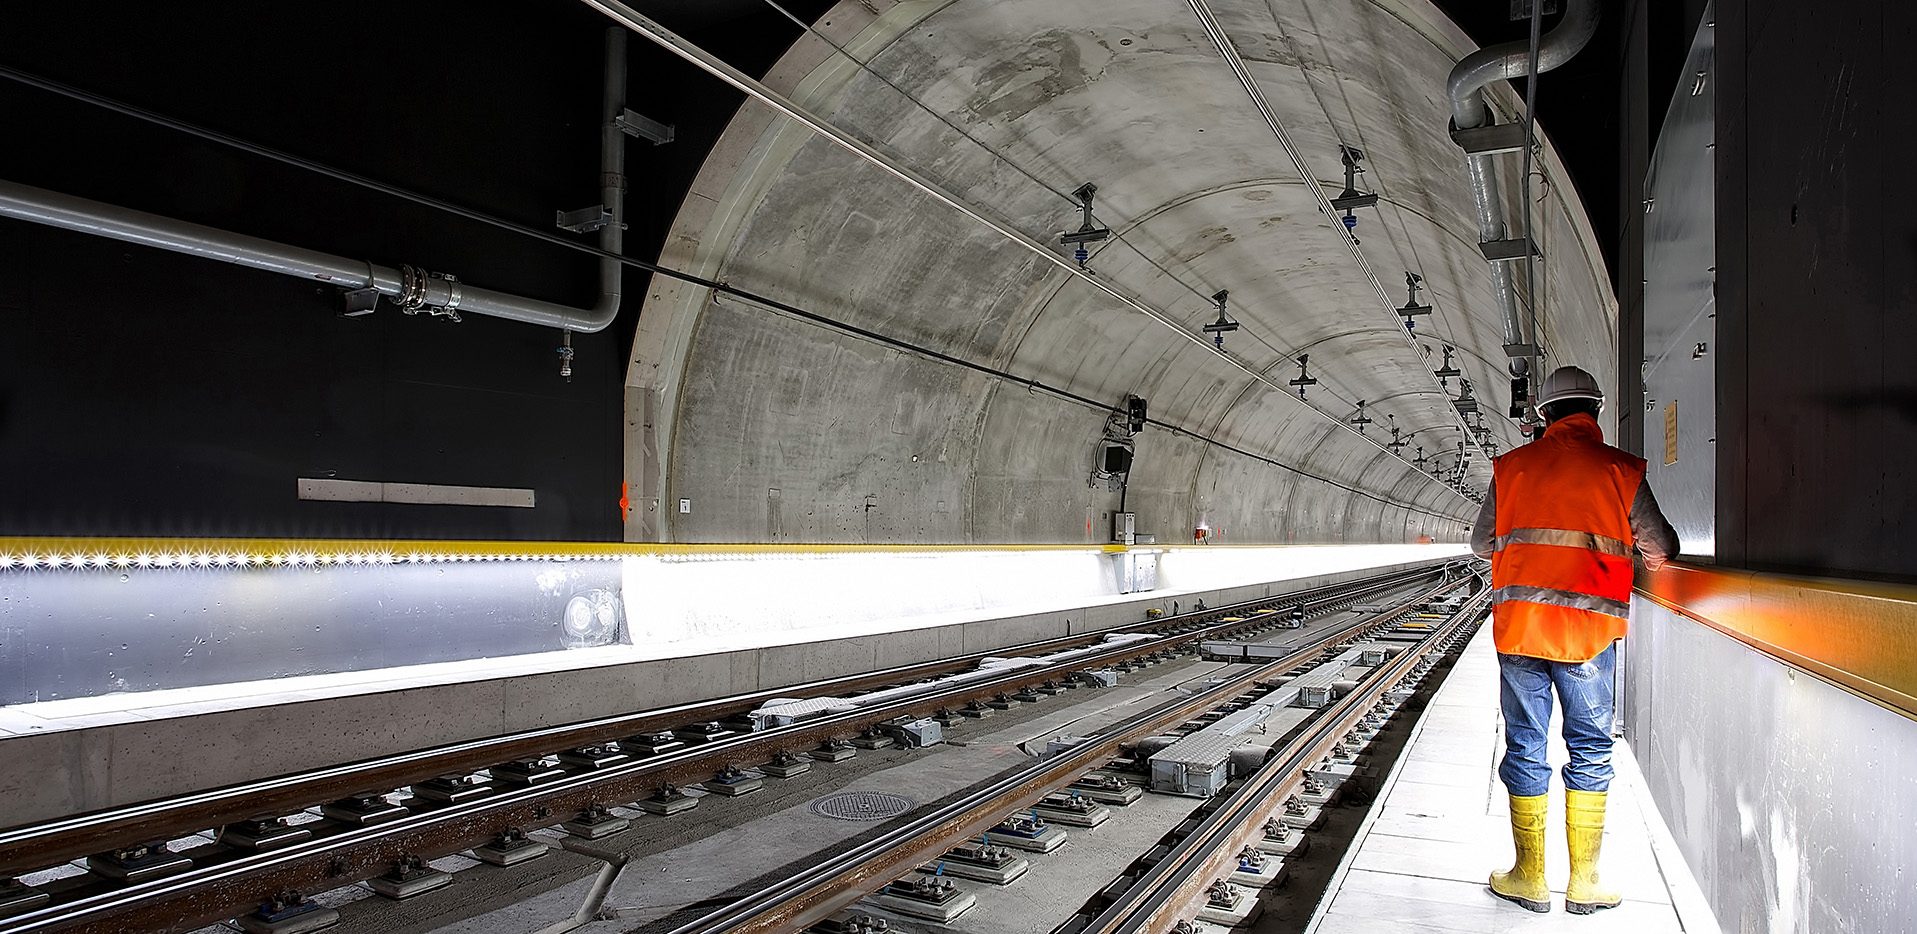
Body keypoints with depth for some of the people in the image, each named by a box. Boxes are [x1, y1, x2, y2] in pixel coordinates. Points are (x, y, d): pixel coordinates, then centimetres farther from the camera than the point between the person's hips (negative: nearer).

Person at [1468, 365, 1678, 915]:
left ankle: (1530, 878, 14)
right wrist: (1654, 558, 34)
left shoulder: (1512, 466, 4)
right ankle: (1584, 881, 15)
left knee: (1526, 748, 8)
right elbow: (1660, 548, 10)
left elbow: (1481, 544, 13)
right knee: (1590, 750, 10)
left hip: (1519, 624, 1)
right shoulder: (1619, 469, 1)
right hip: (1589, 628, -1)